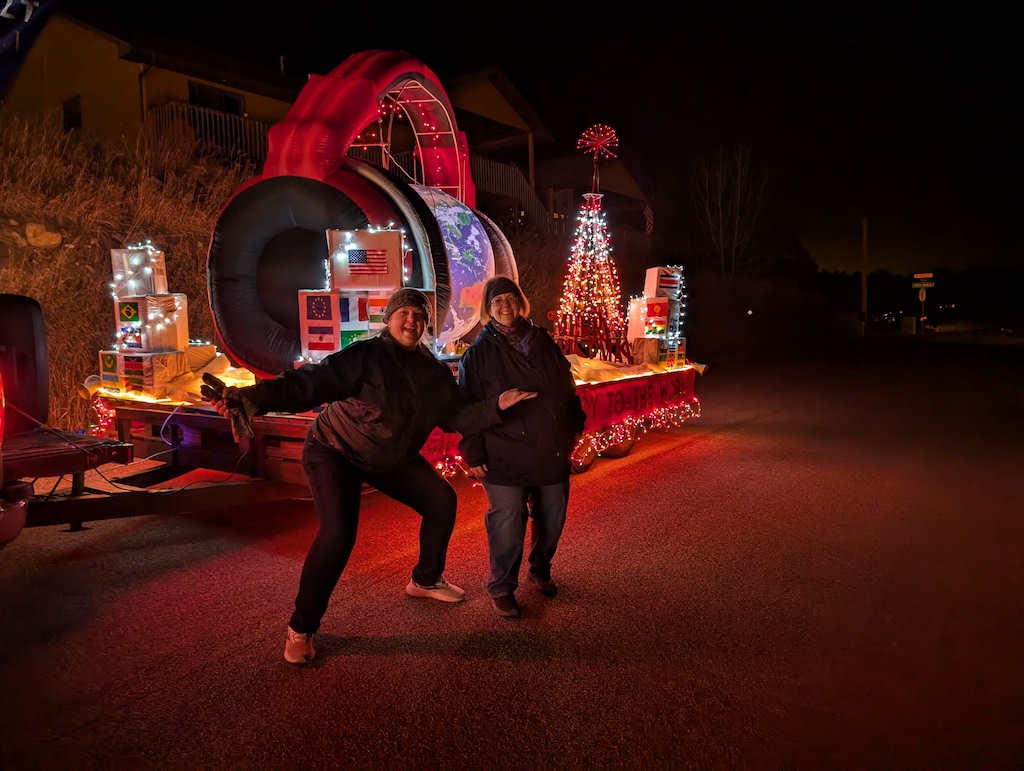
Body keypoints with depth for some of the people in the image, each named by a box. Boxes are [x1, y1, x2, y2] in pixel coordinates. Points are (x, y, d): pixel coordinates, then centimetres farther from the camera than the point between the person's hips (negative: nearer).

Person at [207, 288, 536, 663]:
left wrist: (498, 404, -19)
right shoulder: (365, 356, -24)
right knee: (338, 533, -23)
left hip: (394, 458, 7)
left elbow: (457, 416, -4)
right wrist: (250, 397, -47)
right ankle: (301, 628, -3)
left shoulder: (433, 370, -4)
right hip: (335, 452, -7)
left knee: (442, 501, 7)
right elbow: (309, 383, -34)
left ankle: (426, 579, 31)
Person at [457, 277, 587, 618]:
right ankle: (501, 588, 17)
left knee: (552, 520, 14)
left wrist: (574, 426, 14)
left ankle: (540, 570, 39)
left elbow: (567, 388, 17)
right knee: (507, 525, -4)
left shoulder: (544, 342, 9)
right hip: (505, 458, -4)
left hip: (553, 453, 4)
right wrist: (473, 453, -8)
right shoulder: (479, 352, -2)